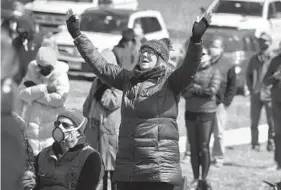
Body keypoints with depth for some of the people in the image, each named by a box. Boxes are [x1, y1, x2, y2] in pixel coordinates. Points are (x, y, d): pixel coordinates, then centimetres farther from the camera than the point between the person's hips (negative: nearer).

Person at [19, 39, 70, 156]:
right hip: (31, 122, 3)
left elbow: (60, 98, -21)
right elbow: (22, 93, -9)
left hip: (50, 123, -3)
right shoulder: (32, 72, 2)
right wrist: (44, 89, -20)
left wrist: (33, 91, -15)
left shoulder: (61, 75, -8)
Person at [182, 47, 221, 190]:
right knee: (193, 147, 4)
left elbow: (213, 90, -13)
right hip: (191, 112, 3)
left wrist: (194, 88, -6)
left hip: (206, 113, -3)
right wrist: (202, 90, -13)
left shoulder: (214, 72, 1)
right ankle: (196, 178, 10)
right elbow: (184, 92, -1)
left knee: (204, 147, -7)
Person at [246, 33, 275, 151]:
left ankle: (271, 144, 9)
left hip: (269, 95, -3)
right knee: (254, 122, 4)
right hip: (256, 96, 3)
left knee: (272, 122, -1)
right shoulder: (254, 59, 10)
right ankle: (255, 144, 12)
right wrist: (251, 89, 4)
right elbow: (248, 74, 15)